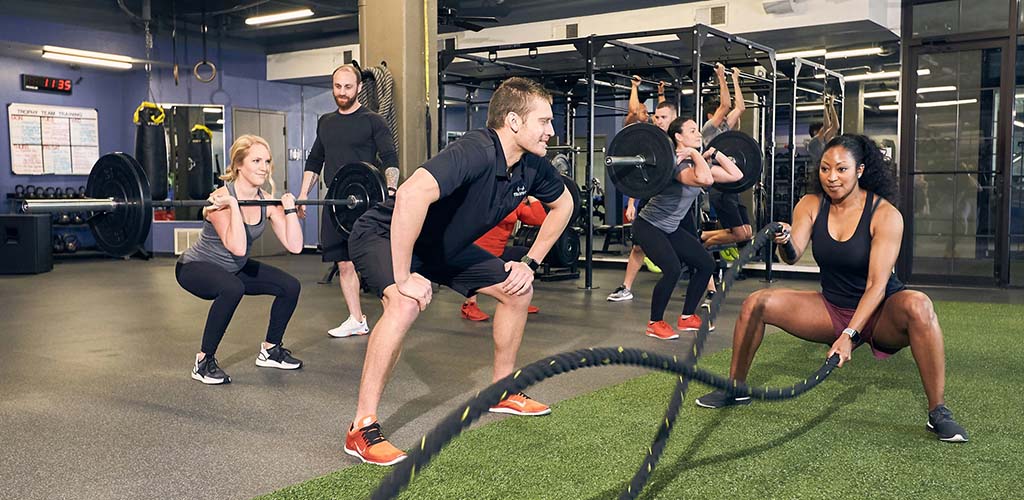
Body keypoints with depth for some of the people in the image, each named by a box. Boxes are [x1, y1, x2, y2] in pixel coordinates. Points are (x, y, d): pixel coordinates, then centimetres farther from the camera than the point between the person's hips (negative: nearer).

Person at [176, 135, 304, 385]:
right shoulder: (221, 198, -28)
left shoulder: (267, 201, -9)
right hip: (196, 268, -7)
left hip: (234, 268, 7)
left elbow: (295, 246, -15)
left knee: (290, 286, -5)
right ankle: (204, 361, -19)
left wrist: (289, 208, -13)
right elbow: (238, 247, -43)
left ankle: (270, 350, 16)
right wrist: (233, 205, -41)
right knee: (232, 289, -37)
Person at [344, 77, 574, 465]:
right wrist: (403, 279, -42)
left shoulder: (532, 165, -9)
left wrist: (530, 263, 5)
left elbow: (563, 204, 11)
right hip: (385, 235, -8)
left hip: (443, 244, 9)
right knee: (406, 305, -36)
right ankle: (362, 429, -23)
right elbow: (412, 194, -50)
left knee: (517, 290, 8)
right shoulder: (476, 152, -35)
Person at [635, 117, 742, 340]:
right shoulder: (675, 164, -26)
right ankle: (655, 324, -7)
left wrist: (714, 153, 3)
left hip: (671, 228, 9)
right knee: (673, 269, -27)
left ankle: (687, 318, 17)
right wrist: (695, 154, -32)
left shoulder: (698, 164, 2)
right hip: (648, 227, -9)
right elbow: (705, 180, -46)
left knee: (706, 264, 4)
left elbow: (735, 175, 4)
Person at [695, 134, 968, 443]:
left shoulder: (885, 214, -18)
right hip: (832, 310, 4)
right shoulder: (811, 206, -7)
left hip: (878, 313, -3)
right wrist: (785, 241, -43)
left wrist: (850, 335, -34)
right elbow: (793, 256, -19)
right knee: (756, 303, -14)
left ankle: (938, 412, -24)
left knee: (918, 306, -37)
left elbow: (877, 284, -24)